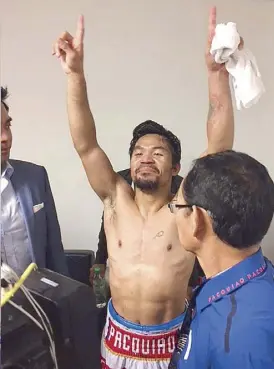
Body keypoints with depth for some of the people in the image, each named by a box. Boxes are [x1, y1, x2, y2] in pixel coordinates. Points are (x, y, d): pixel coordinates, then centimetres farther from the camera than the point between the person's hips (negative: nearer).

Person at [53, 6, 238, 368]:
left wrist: (218, 74, -42)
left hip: (169, 338, -1)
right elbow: (86, 146, -23)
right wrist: (75, 75, -35)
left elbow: (219, 150, -29)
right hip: (118, 334, 2)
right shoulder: (116, 200, -11)